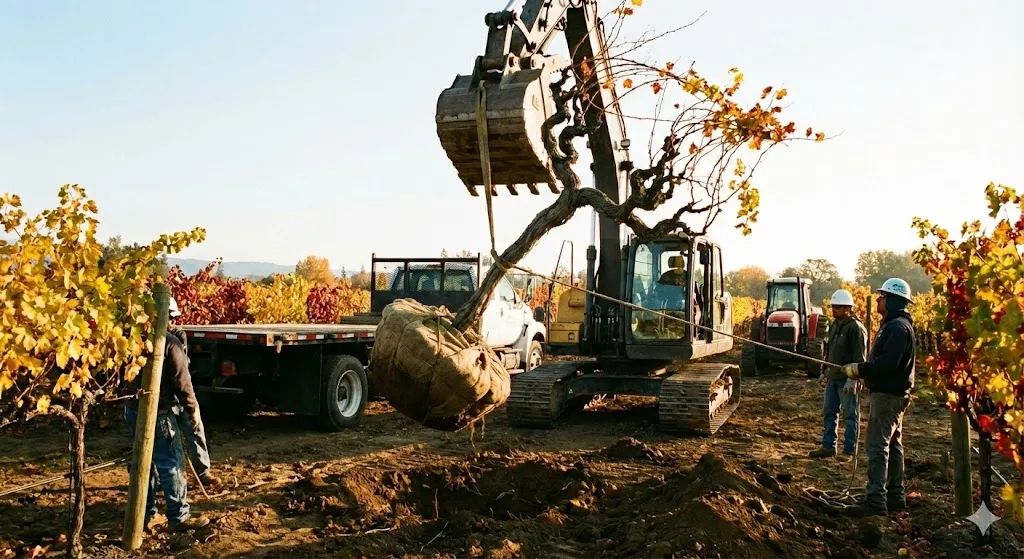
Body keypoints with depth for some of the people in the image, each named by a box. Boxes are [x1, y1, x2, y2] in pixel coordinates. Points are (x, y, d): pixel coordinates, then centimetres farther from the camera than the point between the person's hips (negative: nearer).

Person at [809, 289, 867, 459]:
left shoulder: (856, 328, -13)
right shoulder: (834, 325, 14)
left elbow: (859, 358, -18)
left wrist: (852, 379, -23)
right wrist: (825, 372, 21)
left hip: (847, 380, -9)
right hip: (832, 378, 9)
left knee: (850, 416, 0)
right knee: (830, 413, 13)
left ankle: (849, 451, 6)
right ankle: (828, 447, 22)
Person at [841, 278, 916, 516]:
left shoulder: (898, 327, -17)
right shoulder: (893, 325, 17)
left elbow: (888, 362, -27)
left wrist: (860, 369, -19)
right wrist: (863, 369, 7)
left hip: (888, 395, -11)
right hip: (891, 393, 11)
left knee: (877, 446, -11)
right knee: (892, 445, 15)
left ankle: (876, 500, -10)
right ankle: (896, 497, 23)